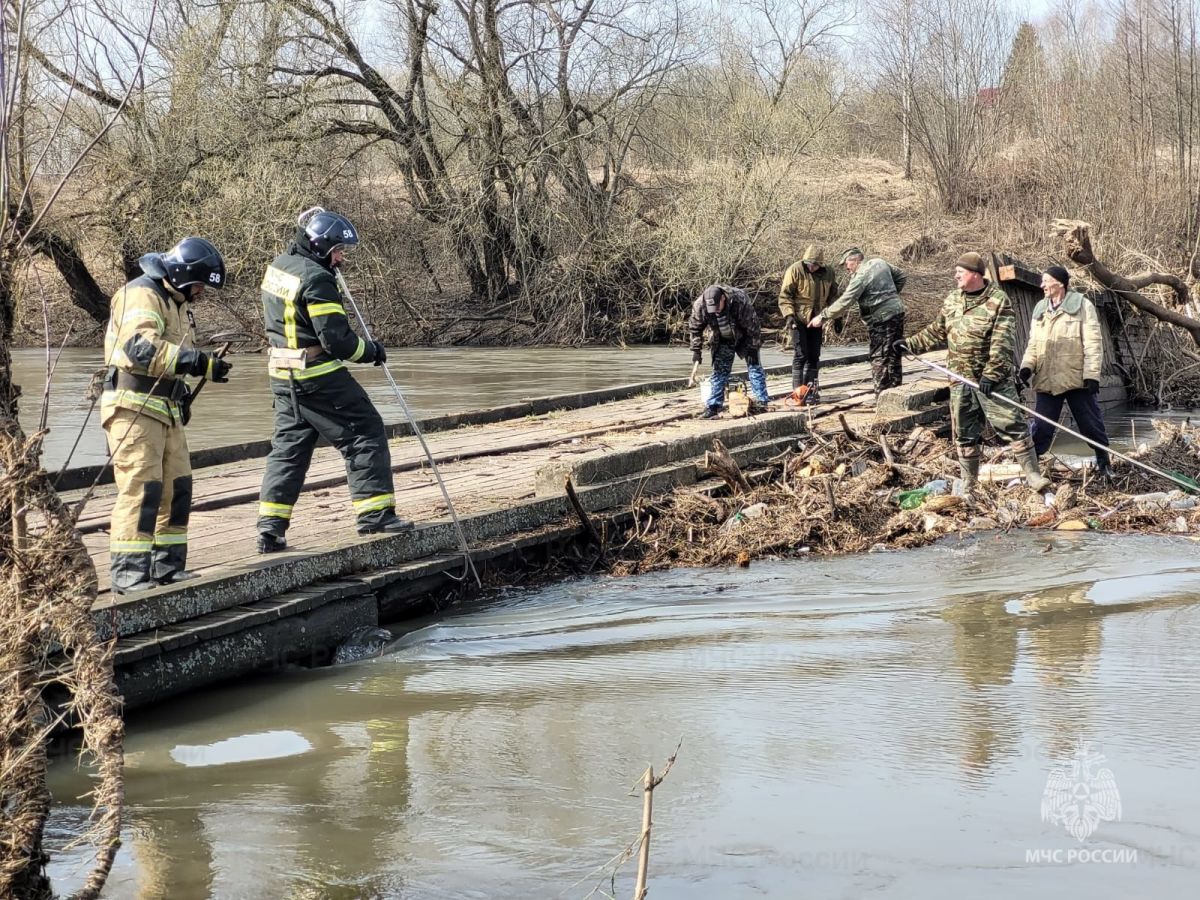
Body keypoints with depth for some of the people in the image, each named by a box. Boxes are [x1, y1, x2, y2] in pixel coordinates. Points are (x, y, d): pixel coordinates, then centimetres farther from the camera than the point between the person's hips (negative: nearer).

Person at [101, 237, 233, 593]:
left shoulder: (176, 302, 21)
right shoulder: (142, 294, -13)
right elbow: (141, 348, -29)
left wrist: (181, 394, 17)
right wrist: (199, 363, -34)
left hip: (164, 410, 10)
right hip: (134, 406, -10)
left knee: (177, 488, 10)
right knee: (141, 489, -14)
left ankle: (167, 566, 19)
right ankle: (128, 574, -13)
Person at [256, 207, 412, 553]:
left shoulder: (278, 266, 8)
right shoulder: (316, 279, -19)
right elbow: (337, 339, -21)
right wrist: (371, 351, -3)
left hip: (284, 376, 9)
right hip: (319, 377, -9)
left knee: (288, 448, 12)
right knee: (365, 434, 2)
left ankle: (270, 528, 9)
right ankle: (375, 513, 2)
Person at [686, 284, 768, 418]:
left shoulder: (740, 300, -37)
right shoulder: (699, 306, -30)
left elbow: (753, 326, -26)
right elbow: (695, 330, -13)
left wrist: (753, 350, -21)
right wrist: (696, 352, -15)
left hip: (744, 337, -2)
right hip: (723, 341, 2)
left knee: (754, 366, -5)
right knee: (719, 370, -1)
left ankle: (761, 402, -2)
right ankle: (713, 405, 0)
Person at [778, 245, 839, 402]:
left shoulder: (828, 273, 3)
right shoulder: (795, 270, -12)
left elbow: (832, 296, 16)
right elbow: (785, 295, -13)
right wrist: (789, 315, -23)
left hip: (816, 321, 5)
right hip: (799, 320, -5)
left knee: (814, 356, 7)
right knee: (800, 355, -8)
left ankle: (810, 391, 14)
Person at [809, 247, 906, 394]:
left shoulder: (861, 276, -17)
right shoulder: (879, 262, 8)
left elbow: (843, 302, -20)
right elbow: (900, 275, 22)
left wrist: (823, 317, -16)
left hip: (881, 319, -9)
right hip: (898, 311, 9)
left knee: (879, 357, -3)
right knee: (894, 356, 15)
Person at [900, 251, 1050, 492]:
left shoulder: (998, 301, -10)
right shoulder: (951, 300, 10)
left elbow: (1002, 344, -17)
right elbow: (937, 332, 22)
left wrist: (991, 374, -23)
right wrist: (910, 344, 17)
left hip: (992, 380, -6)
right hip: (960, 379, 6)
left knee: (1013, 426, -6)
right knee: (964, 434, 11)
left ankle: (1032, 476, 0)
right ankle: (968, 484, 20)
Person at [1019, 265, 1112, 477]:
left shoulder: (1082, 306, -4)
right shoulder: (1040, 309, 11)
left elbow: (1093, 343, -7)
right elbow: (1034, 344, 15)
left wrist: (1092, 374, -13)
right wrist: (1027, 365, -3)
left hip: (1076, 378, -3)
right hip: (1047, 380, 3)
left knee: (1091, 424, 8)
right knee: (1041, 427, 2)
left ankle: (1103, 463, 24)